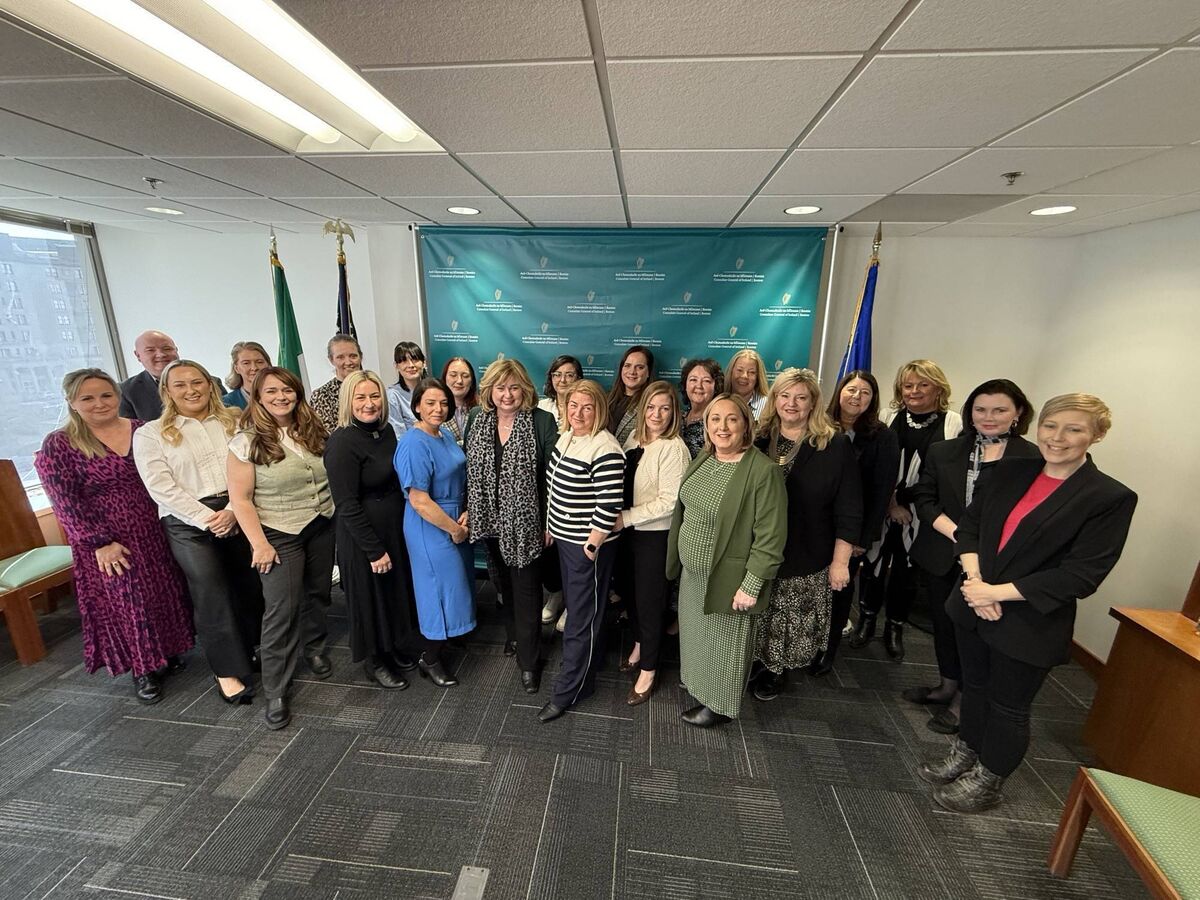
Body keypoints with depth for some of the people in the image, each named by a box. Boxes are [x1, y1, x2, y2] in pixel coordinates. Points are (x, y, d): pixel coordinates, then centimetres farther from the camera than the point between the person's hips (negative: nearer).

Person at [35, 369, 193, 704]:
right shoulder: (58, 446, -8)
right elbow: (65, 503, -10)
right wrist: (100, 543, -14)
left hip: (157, 531, 3)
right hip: (109, 541, -3)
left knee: (166, 593, 13)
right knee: (128, 602, 8)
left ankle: (168, 653, 34)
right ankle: (142, 669, 26)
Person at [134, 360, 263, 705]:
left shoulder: (232, 422, 8)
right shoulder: (150, 434, 1)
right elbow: (162, 488, -6)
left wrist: (233, 510, -13)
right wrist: (207, 518, -13)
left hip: (238, 514, 3)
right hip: (189, 523, -2)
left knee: (250, 585, 8)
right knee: (211, 594, 0)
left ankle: (250, 650, 30)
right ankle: (227, 670, 15)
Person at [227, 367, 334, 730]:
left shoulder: (314, 430, 2)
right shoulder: (246, 442, -11)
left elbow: (333, 475, 10)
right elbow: (240, 499, -10)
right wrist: (259, 544, -14)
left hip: (323, 527, 5)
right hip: (280, 535, -4)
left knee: (318, 592, 17)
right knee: (281, 610, -2)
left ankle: (314, 649, 41)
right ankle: (276, 692, 12)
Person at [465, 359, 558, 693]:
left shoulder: (543, 422, -13)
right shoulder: (479, 423, 2)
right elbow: (471, 473, 9)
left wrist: (552, 522, -12)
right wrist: (469, 511, 5)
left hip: (526, 523, -5)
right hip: (492, 521, 5)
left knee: (526, 589, 4)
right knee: (504, 582, 22)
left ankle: (529, 660, 21)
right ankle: (514, 634, 45)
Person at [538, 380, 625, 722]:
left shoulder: (605, 450, -23)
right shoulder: (566, 437, 4)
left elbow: (609, 505, -24)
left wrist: (592, 546, -18)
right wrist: (551, 526, 15)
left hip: (588, 544, -9)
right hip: (564, 538, 9)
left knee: (581, 617, 6)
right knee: (576, 604, 24)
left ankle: (568, 691, 23)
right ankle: (591, 660, 46)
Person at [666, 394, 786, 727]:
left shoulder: (763, 471, -22)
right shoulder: (702, 460, 2)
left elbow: (770, 536, -21)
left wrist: (752, 585, -20)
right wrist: (678, 559, 14)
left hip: (727, 578, -7)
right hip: (692, 572, 7)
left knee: (722, 642, 14)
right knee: (697, 634, 24)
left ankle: (719, 705, 37)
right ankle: (699, 687, 48)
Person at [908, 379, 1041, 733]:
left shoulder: (1034, 459, -7)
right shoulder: (943, 451, 4)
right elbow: (924, 499, 1)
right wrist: (956, 533, -13)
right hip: (942, 558, 4)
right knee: (943, 623, 17)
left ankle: (961, 701, 28)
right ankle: (947, 686, 40)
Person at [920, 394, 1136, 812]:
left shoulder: (1111, 498, -13)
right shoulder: (1011, 471, 0)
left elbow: (1081, 576, -17)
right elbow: (969, 523, 3)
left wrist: (997, 592, -19)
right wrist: (975, 581, -11)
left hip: (1030, 625, -4)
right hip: (974, 608, 4)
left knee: (1008, 708, 15)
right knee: (975, 687, 23)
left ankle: (986, 783, 38)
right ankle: (964, 756, 45)